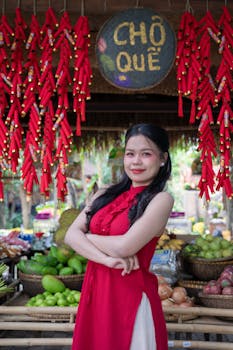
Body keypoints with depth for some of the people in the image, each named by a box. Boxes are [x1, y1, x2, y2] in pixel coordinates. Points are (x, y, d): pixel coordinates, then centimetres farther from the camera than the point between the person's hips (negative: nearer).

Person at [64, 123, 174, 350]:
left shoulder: (160, 200, -9)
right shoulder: (107, 195, 7)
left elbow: (125, 246, -18)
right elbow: (71, 235, -2)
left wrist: (88, 235, -2)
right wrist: (106, 259, -17)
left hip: (131, 293, -5)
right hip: (94, 289, 5)